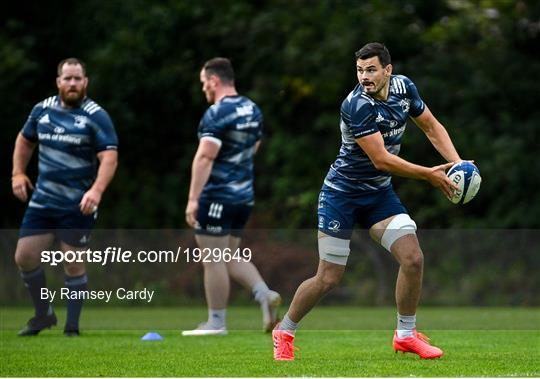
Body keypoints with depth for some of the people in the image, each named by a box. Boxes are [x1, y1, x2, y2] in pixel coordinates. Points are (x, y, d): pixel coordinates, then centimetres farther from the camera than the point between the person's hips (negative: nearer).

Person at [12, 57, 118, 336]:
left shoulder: (96, 116, -8)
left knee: (74, 265, -2)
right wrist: (18, 173, 12)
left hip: (78, 205, -5)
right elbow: (25, 140, 24)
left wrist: (96, 190, -31)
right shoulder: (43, 110, 7)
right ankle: (44, 314, 20)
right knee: (24, 257, 1)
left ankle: (72, 327, 11)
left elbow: (109, 157, -16)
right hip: (42, 199, 5)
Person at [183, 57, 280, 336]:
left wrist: (193, 199, -24)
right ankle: (265, 295, -2)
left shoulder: (217, 114, -16)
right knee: (231, 257, 17)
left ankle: (216, 322, 2)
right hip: (245, 195, 9)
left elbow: (204, 158, -22)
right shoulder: (252, 110, 11)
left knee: (214, 260, -2)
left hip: (217, 196, -9)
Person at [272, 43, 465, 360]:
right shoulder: (357, 106, -26)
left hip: (380, 193, 6)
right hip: (343, 194, -6)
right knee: (329, 278, -3)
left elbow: (431, 126, 9)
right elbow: (381, 159, -27)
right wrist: (429, 174, -22)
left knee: (413, 259, -9)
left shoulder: (403, 87, -5)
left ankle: (406, 334, 9)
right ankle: (284, 332, 20)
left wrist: (457, 162, -6)